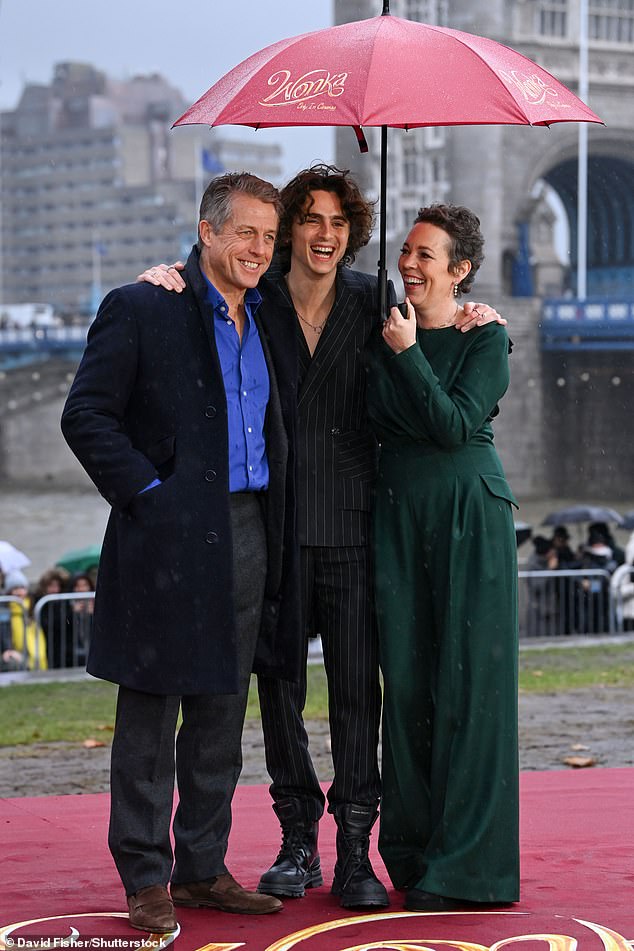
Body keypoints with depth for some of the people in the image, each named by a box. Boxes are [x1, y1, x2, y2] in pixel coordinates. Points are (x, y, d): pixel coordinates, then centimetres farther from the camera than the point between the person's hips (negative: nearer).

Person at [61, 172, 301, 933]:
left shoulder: (268, 322, 14)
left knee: (221, 714, 11)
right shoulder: (140, 310, -4)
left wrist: (279, 516, 11)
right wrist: (145, 492, -13)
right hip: (169, 539, -6)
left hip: (248, 538, 6)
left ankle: (203, 868, 20)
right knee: (150, 714, 1)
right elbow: (86, 417, -8)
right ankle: (146, 879, 8)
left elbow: (283, 430, 25)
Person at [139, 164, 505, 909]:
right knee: (278, 682, 6)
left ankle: (355, 851, 6)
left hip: (351, 522, 0)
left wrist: (475, 322, -2)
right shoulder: (255, 301, 2)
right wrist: (166, 278, -12)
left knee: (356, 685, -1)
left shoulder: (372, 301, 5)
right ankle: (297, 841, 18)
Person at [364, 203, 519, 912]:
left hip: (468, 515, -5)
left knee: (467, 681, -5)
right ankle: (412, 849, 15)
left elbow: (456, 425, -14)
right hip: (398, 512, 5)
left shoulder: (485, 339, -4)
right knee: (405, 680, 5)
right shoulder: (382, 331, 10)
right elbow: (377, 422, 10)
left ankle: (464, 865, 0)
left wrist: (409, 354, -15)